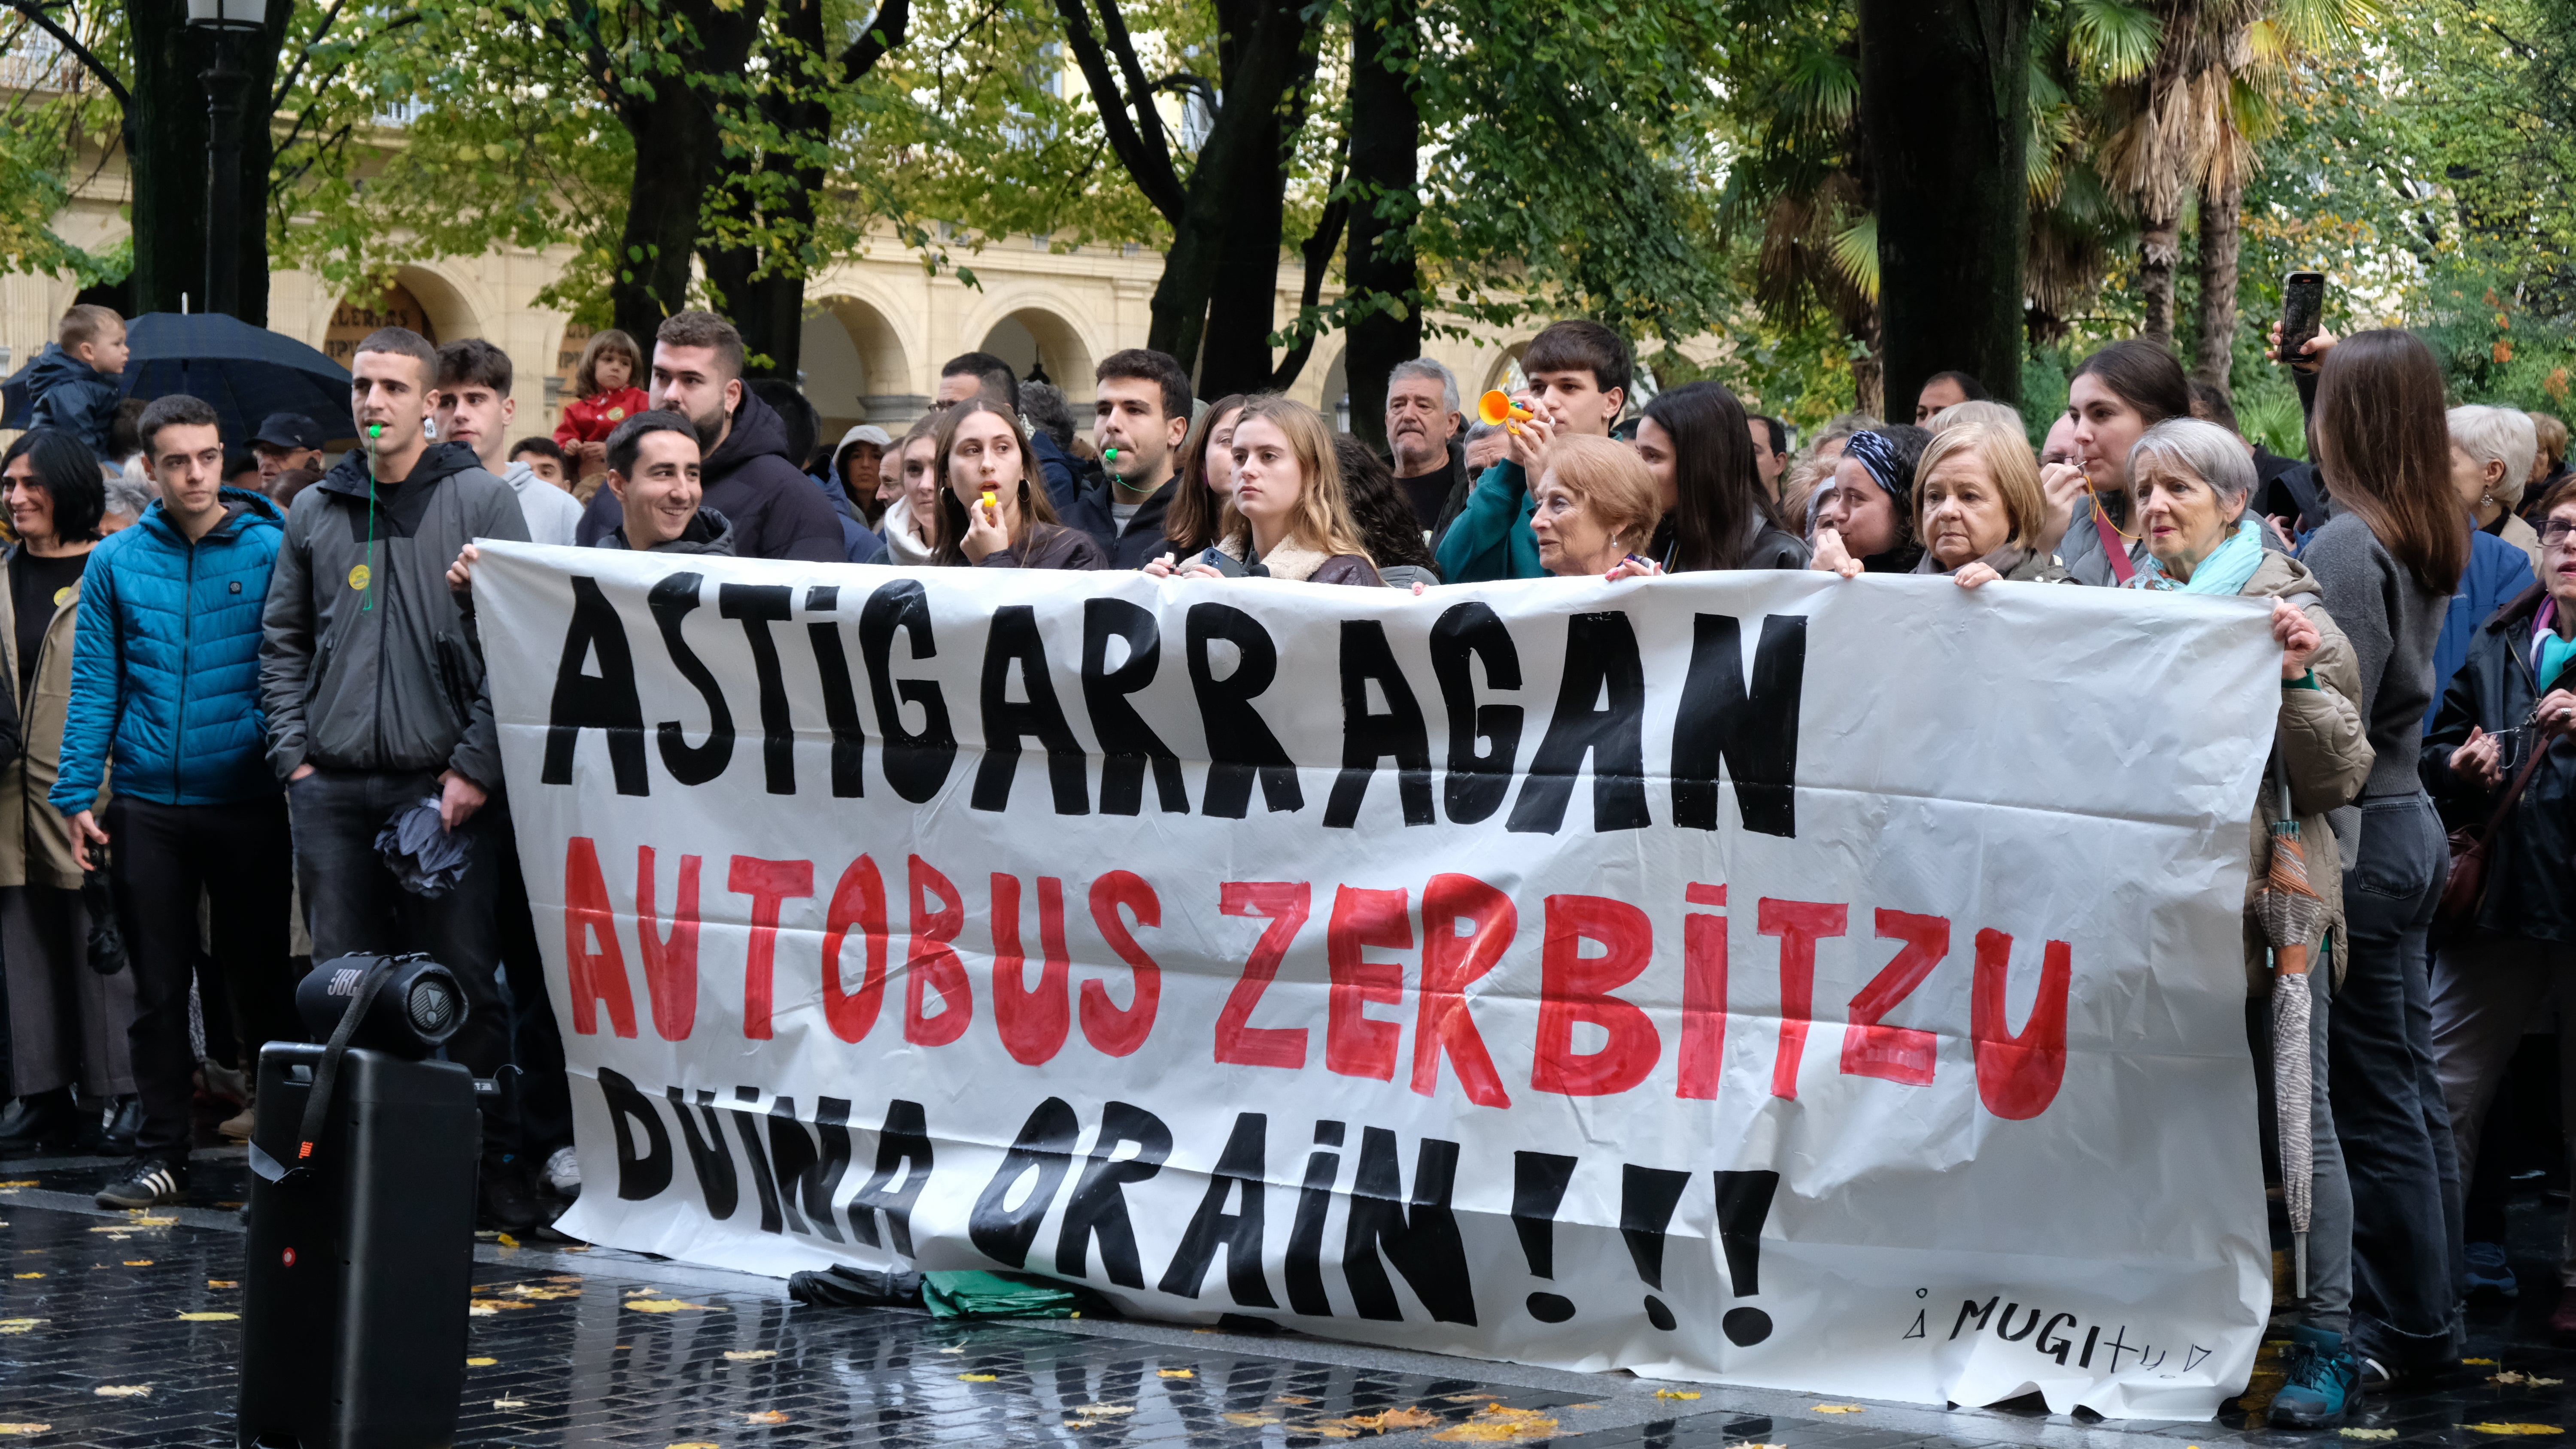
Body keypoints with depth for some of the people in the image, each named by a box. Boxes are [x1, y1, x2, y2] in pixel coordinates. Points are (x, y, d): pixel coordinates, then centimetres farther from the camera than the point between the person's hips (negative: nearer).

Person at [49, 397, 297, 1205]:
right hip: (146, 807, 2)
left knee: (257, 976, 6)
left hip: (247, 803, -2)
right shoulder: (117, 563, 4)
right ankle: (161, 1157, 14)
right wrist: (78, 797, -1)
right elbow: (95, 686, 5)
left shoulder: (272, 551, -2)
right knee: (158, 988, 7)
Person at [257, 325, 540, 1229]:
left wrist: (477, 767, -9)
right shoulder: (316, 511, 13)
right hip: (332, 788, 4)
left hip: (444, 787, -3)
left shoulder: (483, 500, 1)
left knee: (464, 987, -3)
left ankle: (490, 1164, 4)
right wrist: (295, 756, 6)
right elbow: (283, 643, 18)